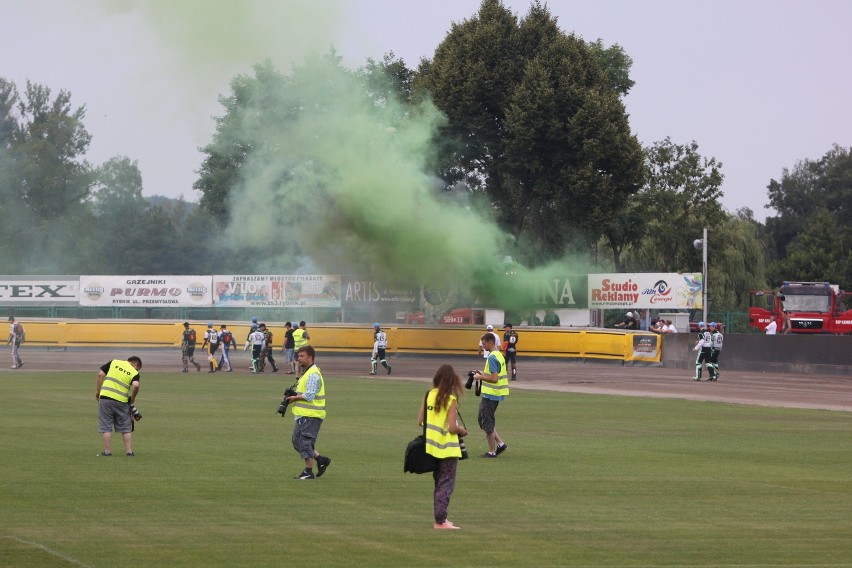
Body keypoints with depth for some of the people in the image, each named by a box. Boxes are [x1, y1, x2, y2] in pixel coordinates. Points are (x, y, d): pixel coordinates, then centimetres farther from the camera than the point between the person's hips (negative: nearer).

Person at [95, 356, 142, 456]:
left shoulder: (114, 362, 11)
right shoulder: (134, 373, 4)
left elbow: (100, 375, 4)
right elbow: (136, 385, -14)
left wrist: (97, 391, 10)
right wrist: (132, 399, 1)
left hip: (105, 397, 1)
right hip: (121, 401, -1)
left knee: (106, 427, 6)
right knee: (126, 428, 13)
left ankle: (107, 451, 5)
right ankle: (129, 451, 12)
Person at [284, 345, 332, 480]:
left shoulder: (313, 375, -16)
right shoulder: (306, 373, 17)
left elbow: (309, 395, -24)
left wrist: (294, 398, -12)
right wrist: (294, 396, 8)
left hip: (310, 415, -11)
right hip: (303, 414, 11)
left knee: (305, 442, -5)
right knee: (297, 441, 14)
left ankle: (308, 471, 2)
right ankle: (321, 460, 19)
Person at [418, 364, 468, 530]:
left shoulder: (429, 395, 1)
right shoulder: (451, 399, -15)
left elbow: (420, 421, 4)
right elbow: (452, 427, -19)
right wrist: (462, 431, 1)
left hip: (432, 446, 6)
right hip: (448, 449, -6)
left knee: (439, 483, 17)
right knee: (446, 484, 1)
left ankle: (440, 518, 22)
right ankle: (440, 520, -1)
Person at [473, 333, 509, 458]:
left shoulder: (492, 357, -19)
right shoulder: (499, 355, 12)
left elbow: (494, 378, -25)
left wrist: (480, 377, -12)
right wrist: (484, 373, 14)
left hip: (490, 395, -10)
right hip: (495, 394, 10)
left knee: (487, 423, 0)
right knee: (485, 420, 18)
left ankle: (492, 451, 7)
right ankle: (500, 444, 17)